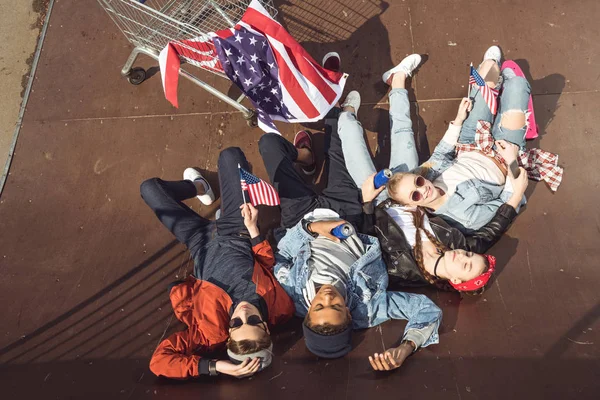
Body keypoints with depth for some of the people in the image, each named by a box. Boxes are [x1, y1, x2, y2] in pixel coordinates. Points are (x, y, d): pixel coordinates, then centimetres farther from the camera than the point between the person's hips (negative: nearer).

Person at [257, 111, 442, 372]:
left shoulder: (292, 297, -37)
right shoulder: (365, 308, -38)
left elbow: (276, 256, -24)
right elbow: (429, 310, -34)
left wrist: (309, 227, -37)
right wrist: (405, 348, -48)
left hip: (302, 217, 0)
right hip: (345, 212, 1)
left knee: (269, 141, 8)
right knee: (339, 134, 14)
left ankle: (305, 156, 44)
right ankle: (334, 113, 54)